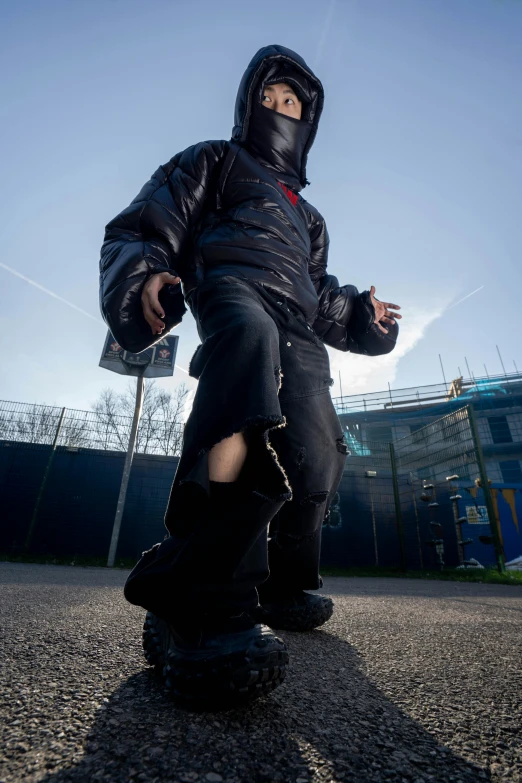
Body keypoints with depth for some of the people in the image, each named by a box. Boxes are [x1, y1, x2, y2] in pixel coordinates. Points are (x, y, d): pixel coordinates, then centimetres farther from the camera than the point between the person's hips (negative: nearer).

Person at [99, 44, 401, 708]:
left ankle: (281, 590, 15)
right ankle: (195, 601, -46)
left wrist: (360, 314, 19)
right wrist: (142, 278, -11)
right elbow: (143, 229, 11)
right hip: (233, 288, -6)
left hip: (298, 337, 7)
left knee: (317, 458, -6)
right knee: (249, 335, -41)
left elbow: (318, 295, 37)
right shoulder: (214, 161, 26)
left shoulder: (307, 216, 41)